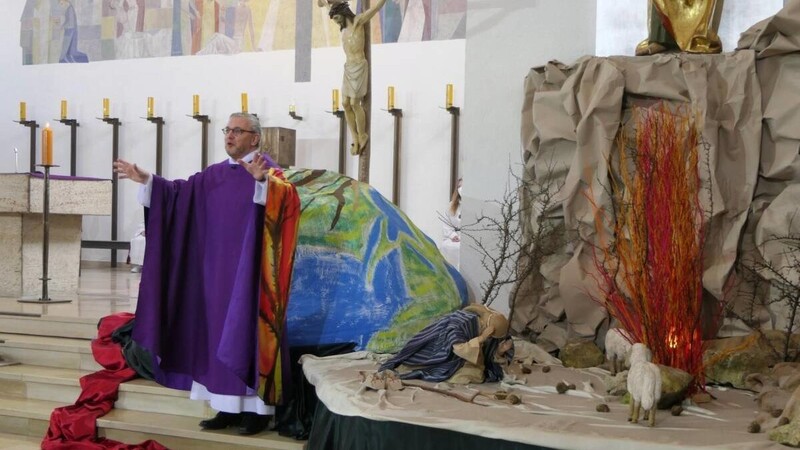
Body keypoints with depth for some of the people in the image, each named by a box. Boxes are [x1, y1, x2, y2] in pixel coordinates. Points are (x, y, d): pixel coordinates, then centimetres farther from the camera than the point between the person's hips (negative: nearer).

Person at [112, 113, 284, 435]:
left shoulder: (267, 168, -8)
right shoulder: (215, 174, 15)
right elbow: (180, 191, 11)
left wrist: (261, 180, -48)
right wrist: (146, 180, 0)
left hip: (249, 271, -7)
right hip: (218, 270, 7)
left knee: (248, 331, -4)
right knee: (222, 335, 9)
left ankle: (257, 408, 5)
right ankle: (229, 407, 17)